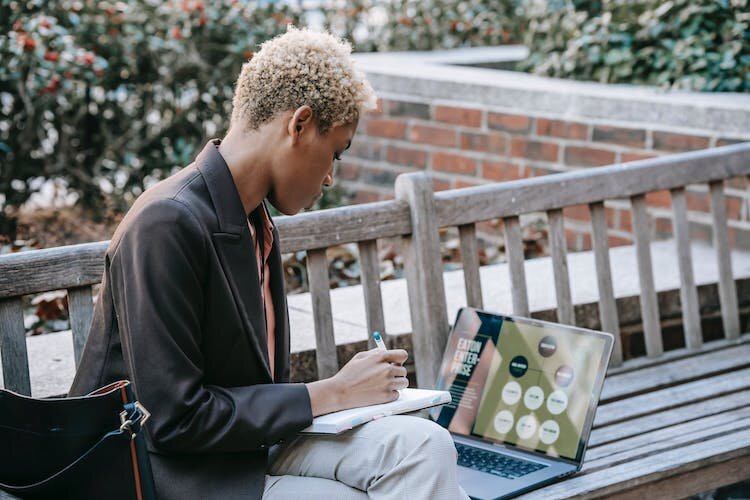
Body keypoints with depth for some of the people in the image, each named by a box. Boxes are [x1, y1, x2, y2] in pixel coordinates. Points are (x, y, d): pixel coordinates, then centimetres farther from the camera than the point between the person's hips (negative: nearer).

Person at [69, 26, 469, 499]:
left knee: (422, 444, -15)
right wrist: (332, 394, -15)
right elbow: (174, 419, -21)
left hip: (249, 439, 8)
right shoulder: (169, 224, -19)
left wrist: (347, 388, -3)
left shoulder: (255, 224, 9)